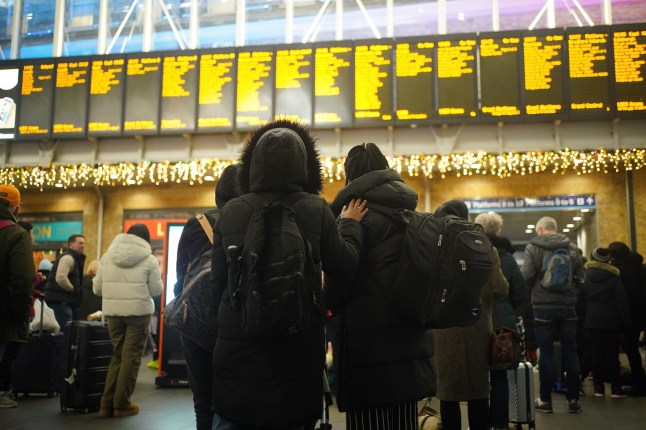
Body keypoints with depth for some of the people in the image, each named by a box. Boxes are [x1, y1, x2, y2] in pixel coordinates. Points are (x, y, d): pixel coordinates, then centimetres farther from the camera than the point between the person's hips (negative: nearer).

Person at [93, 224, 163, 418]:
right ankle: (121, 404, 9)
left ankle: (107, 404, 16)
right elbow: (156, 290, -2)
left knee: (117, 355, 16)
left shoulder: (107, 256, 6)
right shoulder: (149, 259, -4)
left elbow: (97, 288, 8)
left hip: (113, 312, 4)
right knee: (131, 357, 5)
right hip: (138, 312, -4)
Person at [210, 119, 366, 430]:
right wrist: (350, 223, 18)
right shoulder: (314, 209, -8)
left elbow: (218, 279, 5)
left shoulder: (230, 212, -2)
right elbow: (345, 265, 2)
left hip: (238, 338, 1)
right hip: (296, 342, -1)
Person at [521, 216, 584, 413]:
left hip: (544, 306, -3)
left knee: (546, 352, 3)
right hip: (567, 306, 3)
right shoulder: (572, 247, 4)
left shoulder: (534, 247, -6)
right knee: (570, 352, 9)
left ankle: (545, 400, 10)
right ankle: (573, 399, 14)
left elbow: (525, 277, -11)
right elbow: (580, 277, 7)